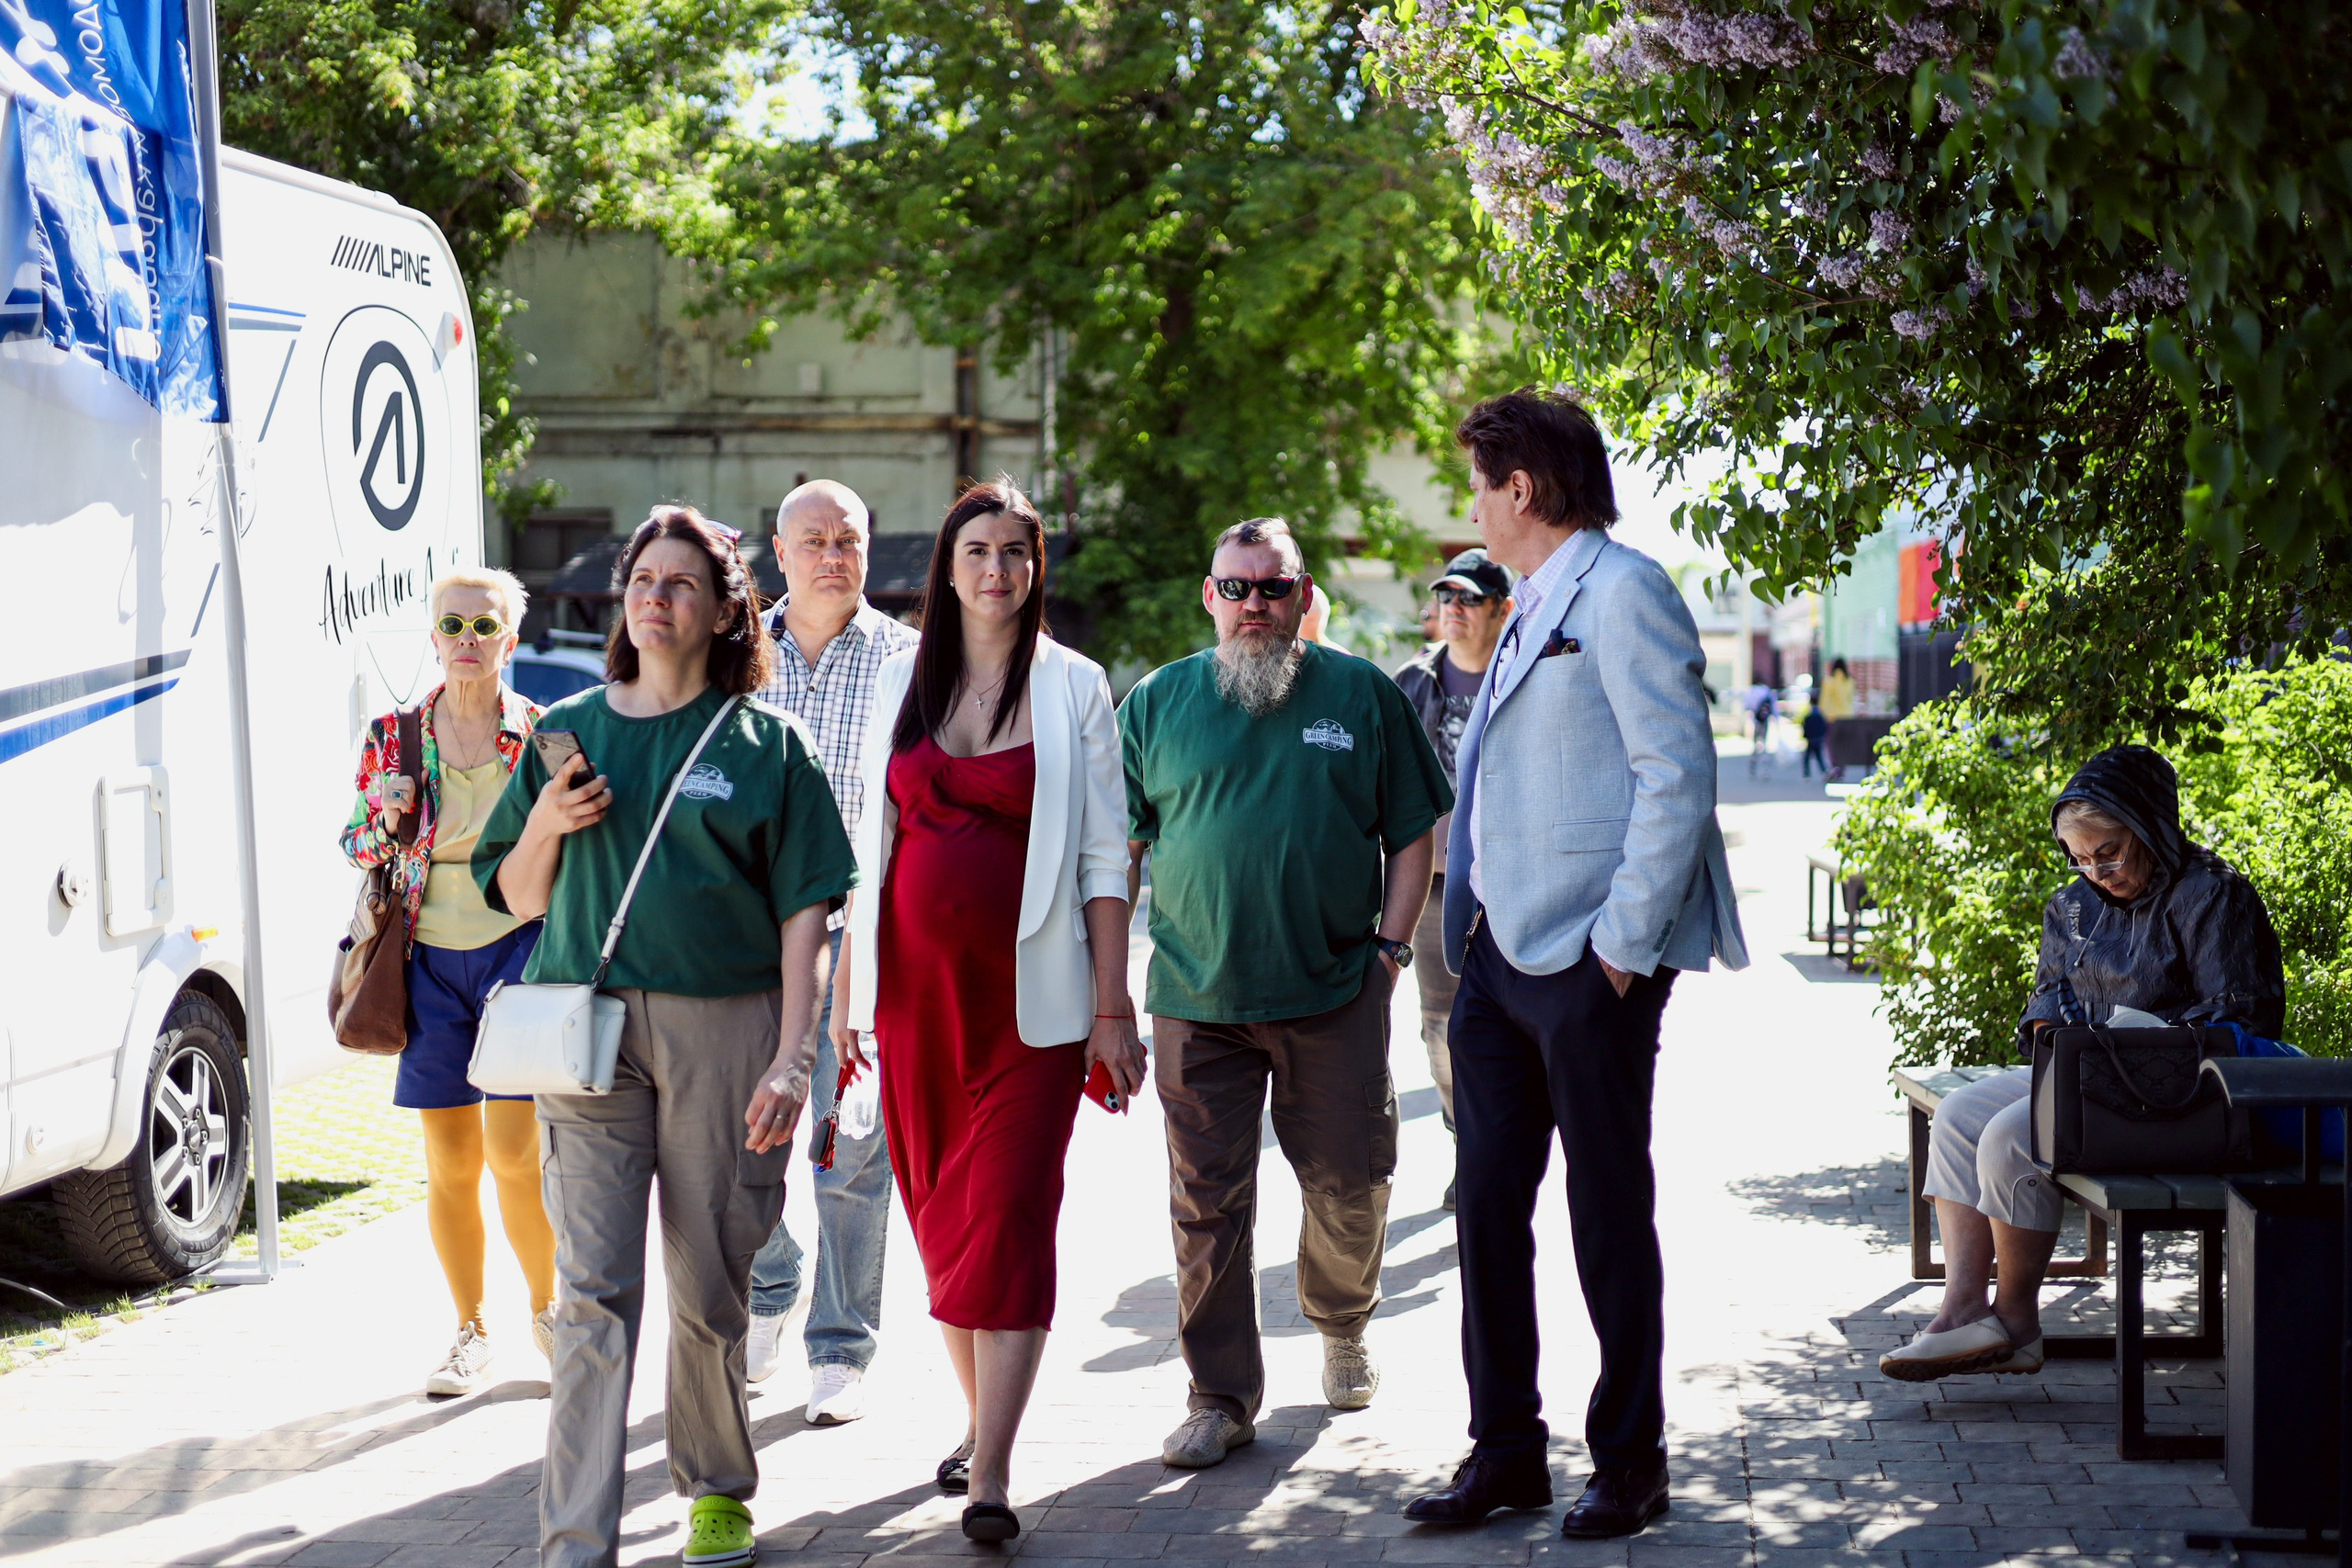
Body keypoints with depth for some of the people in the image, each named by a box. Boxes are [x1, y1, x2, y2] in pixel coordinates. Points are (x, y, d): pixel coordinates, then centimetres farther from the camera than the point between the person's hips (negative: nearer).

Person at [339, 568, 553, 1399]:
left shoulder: (543, 733, 0)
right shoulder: (394, 737, 3)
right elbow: (355, 847, 11)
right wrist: (385, 820, -10)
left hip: (519, 947, -2)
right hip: (430, 960, 2)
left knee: (514, 1151, -8)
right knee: (450, 1163, 5)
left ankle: (546, 1305, 16)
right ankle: (471, 1331, 20)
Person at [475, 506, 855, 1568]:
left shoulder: (763, 742, 4)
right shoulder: (568, 731, 12)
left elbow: (803, 910, 0)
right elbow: (518, 899, 16)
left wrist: (791, 1057, -9)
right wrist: (545, 824, -5)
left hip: (722, 1030, -1)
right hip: (588, 1026, 1)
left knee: (710, 1282, 7)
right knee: (594, 1288, -6)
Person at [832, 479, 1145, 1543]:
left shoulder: (1073, 688, 1)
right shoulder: (903, 680, 9)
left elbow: (1104, 857, -1)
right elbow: (873, 840, 13)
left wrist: (1112, 1010, -6)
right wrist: (846, 986, 10)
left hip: (1028, 993, -3)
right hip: (915, 986, 4)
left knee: (1007, 1214, -8)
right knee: (939, 1214, 9)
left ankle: (990, 1477, -9)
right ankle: (979, 1418, 26)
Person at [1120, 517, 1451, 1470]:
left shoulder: (1361, 694, 5)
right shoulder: (1158, 702, 6)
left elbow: (1412, 830, 9)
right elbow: (1120, 846, 9)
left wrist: (1391, 942, -1)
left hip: (1337, 993, 0)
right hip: (1198, 998, 0)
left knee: (1349, 1184, 7)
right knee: (1208, 1199, 0)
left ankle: (1343, 1329, 36)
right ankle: (1221, 1398, 9)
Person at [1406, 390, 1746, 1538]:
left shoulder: (1622, 591, -10)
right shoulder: (1533, 610, 18)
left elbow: (1678, 774, -17)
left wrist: (1623, 944, -18)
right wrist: (1468, 938, 15)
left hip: (1587, 965, -9)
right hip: (1498, 959, 9)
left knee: (1609, 1216, 1)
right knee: (1488, 1207, 10)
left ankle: (1629, 1463, 12)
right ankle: (1506, 1453, 19)